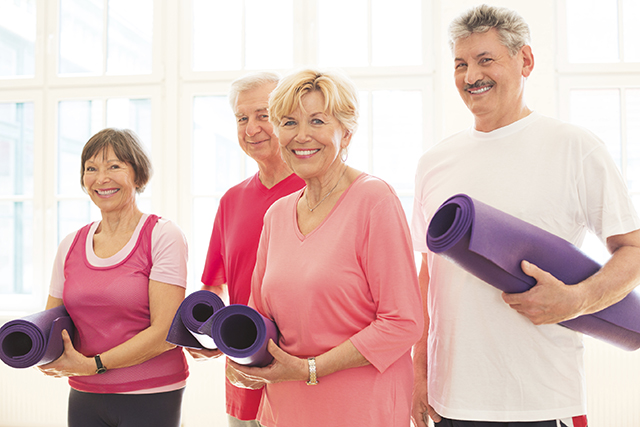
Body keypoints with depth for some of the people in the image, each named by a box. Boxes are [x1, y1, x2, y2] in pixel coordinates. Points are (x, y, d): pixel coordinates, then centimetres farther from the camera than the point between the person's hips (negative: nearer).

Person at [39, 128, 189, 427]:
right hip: (84, 396, 4)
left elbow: (165, 331, -14)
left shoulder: (163, 235, -9)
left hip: (150, 397, -4)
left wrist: (93, 364, -17)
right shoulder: (70, 245, 5)